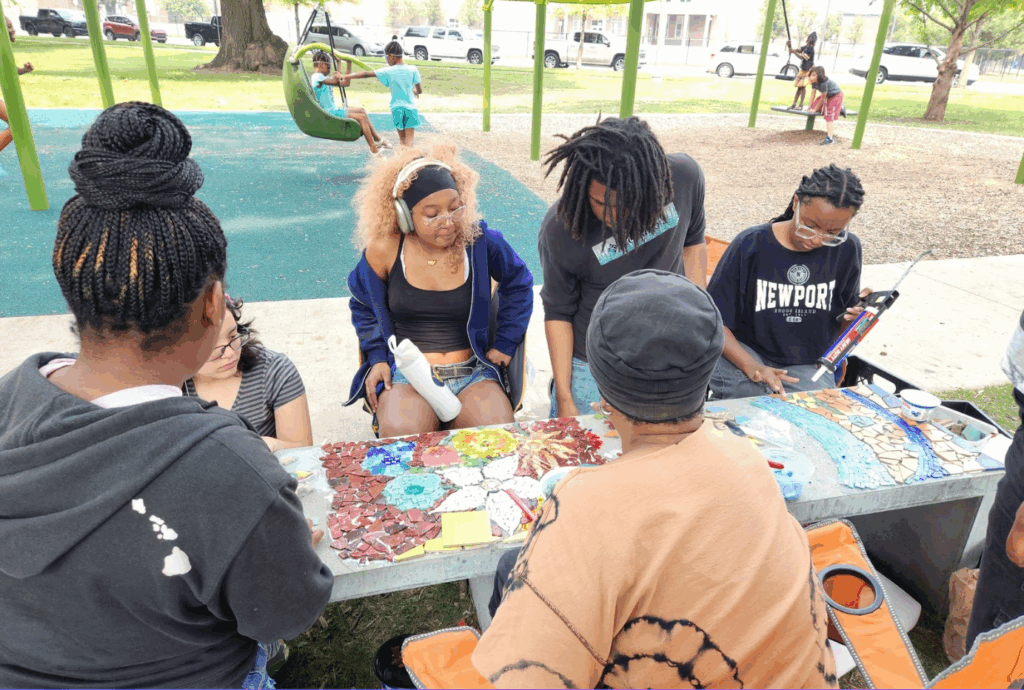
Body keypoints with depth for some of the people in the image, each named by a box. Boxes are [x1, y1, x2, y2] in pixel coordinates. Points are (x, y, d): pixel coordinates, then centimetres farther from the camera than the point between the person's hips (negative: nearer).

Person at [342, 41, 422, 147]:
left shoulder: (388, 72, -7)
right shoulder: (412, 69, -4)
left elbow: (367, 74, -4)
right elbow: (419, 90, 1)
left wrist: (348, 76, 4)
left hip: (396, 108, 1)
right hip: (410, 108, 0)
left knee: (402, 139, 15)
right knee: (409, 141, -1)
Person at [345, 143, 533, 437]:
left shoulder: (480, 242, -2)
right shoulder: (383, 251, -2)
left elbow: (518, 284, 16)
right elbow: (362, 305, 17)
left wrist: (506, 344, 10)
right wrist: (377, 357, 5)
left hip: (472, 372, 1)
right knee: (401, 434, -32)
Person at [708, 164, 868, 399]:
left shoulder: (846, 250, 0)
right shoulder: (750, 245, -9)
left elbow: (841, 328, 11)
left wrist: (854, 318, -14)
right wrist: (751, 366, -26)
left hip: (808, 367, 3)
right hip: (745, 352, -3)